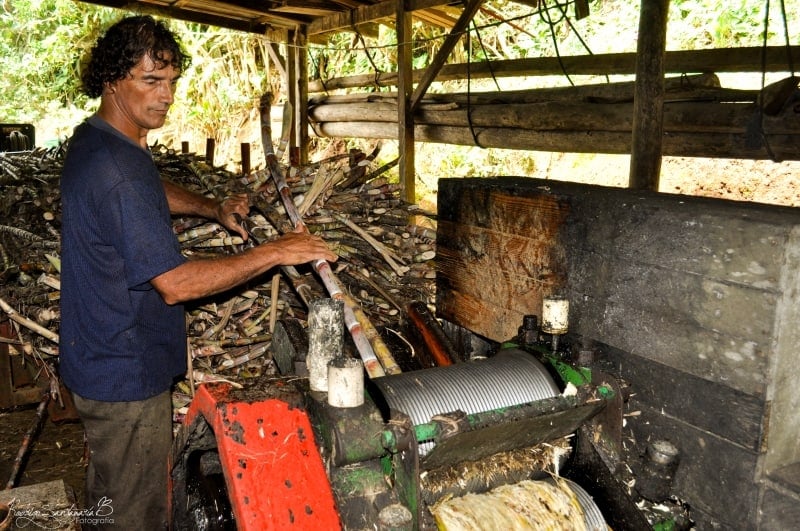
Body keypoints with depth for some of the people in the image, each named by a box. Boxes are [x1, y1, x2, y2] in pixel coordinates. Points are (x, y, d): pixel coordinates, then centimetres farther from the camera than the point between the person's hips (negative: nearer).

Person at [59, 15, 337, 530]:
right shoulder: (116, 171, -29)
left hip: (101, 357, 10)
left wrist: (214, 209, 10)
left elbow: (153, 189, 25)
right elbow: (175, 284, -29)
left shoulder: (96, 139, 6)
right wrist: (275, 252, -25)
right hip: (126, 372, -10)